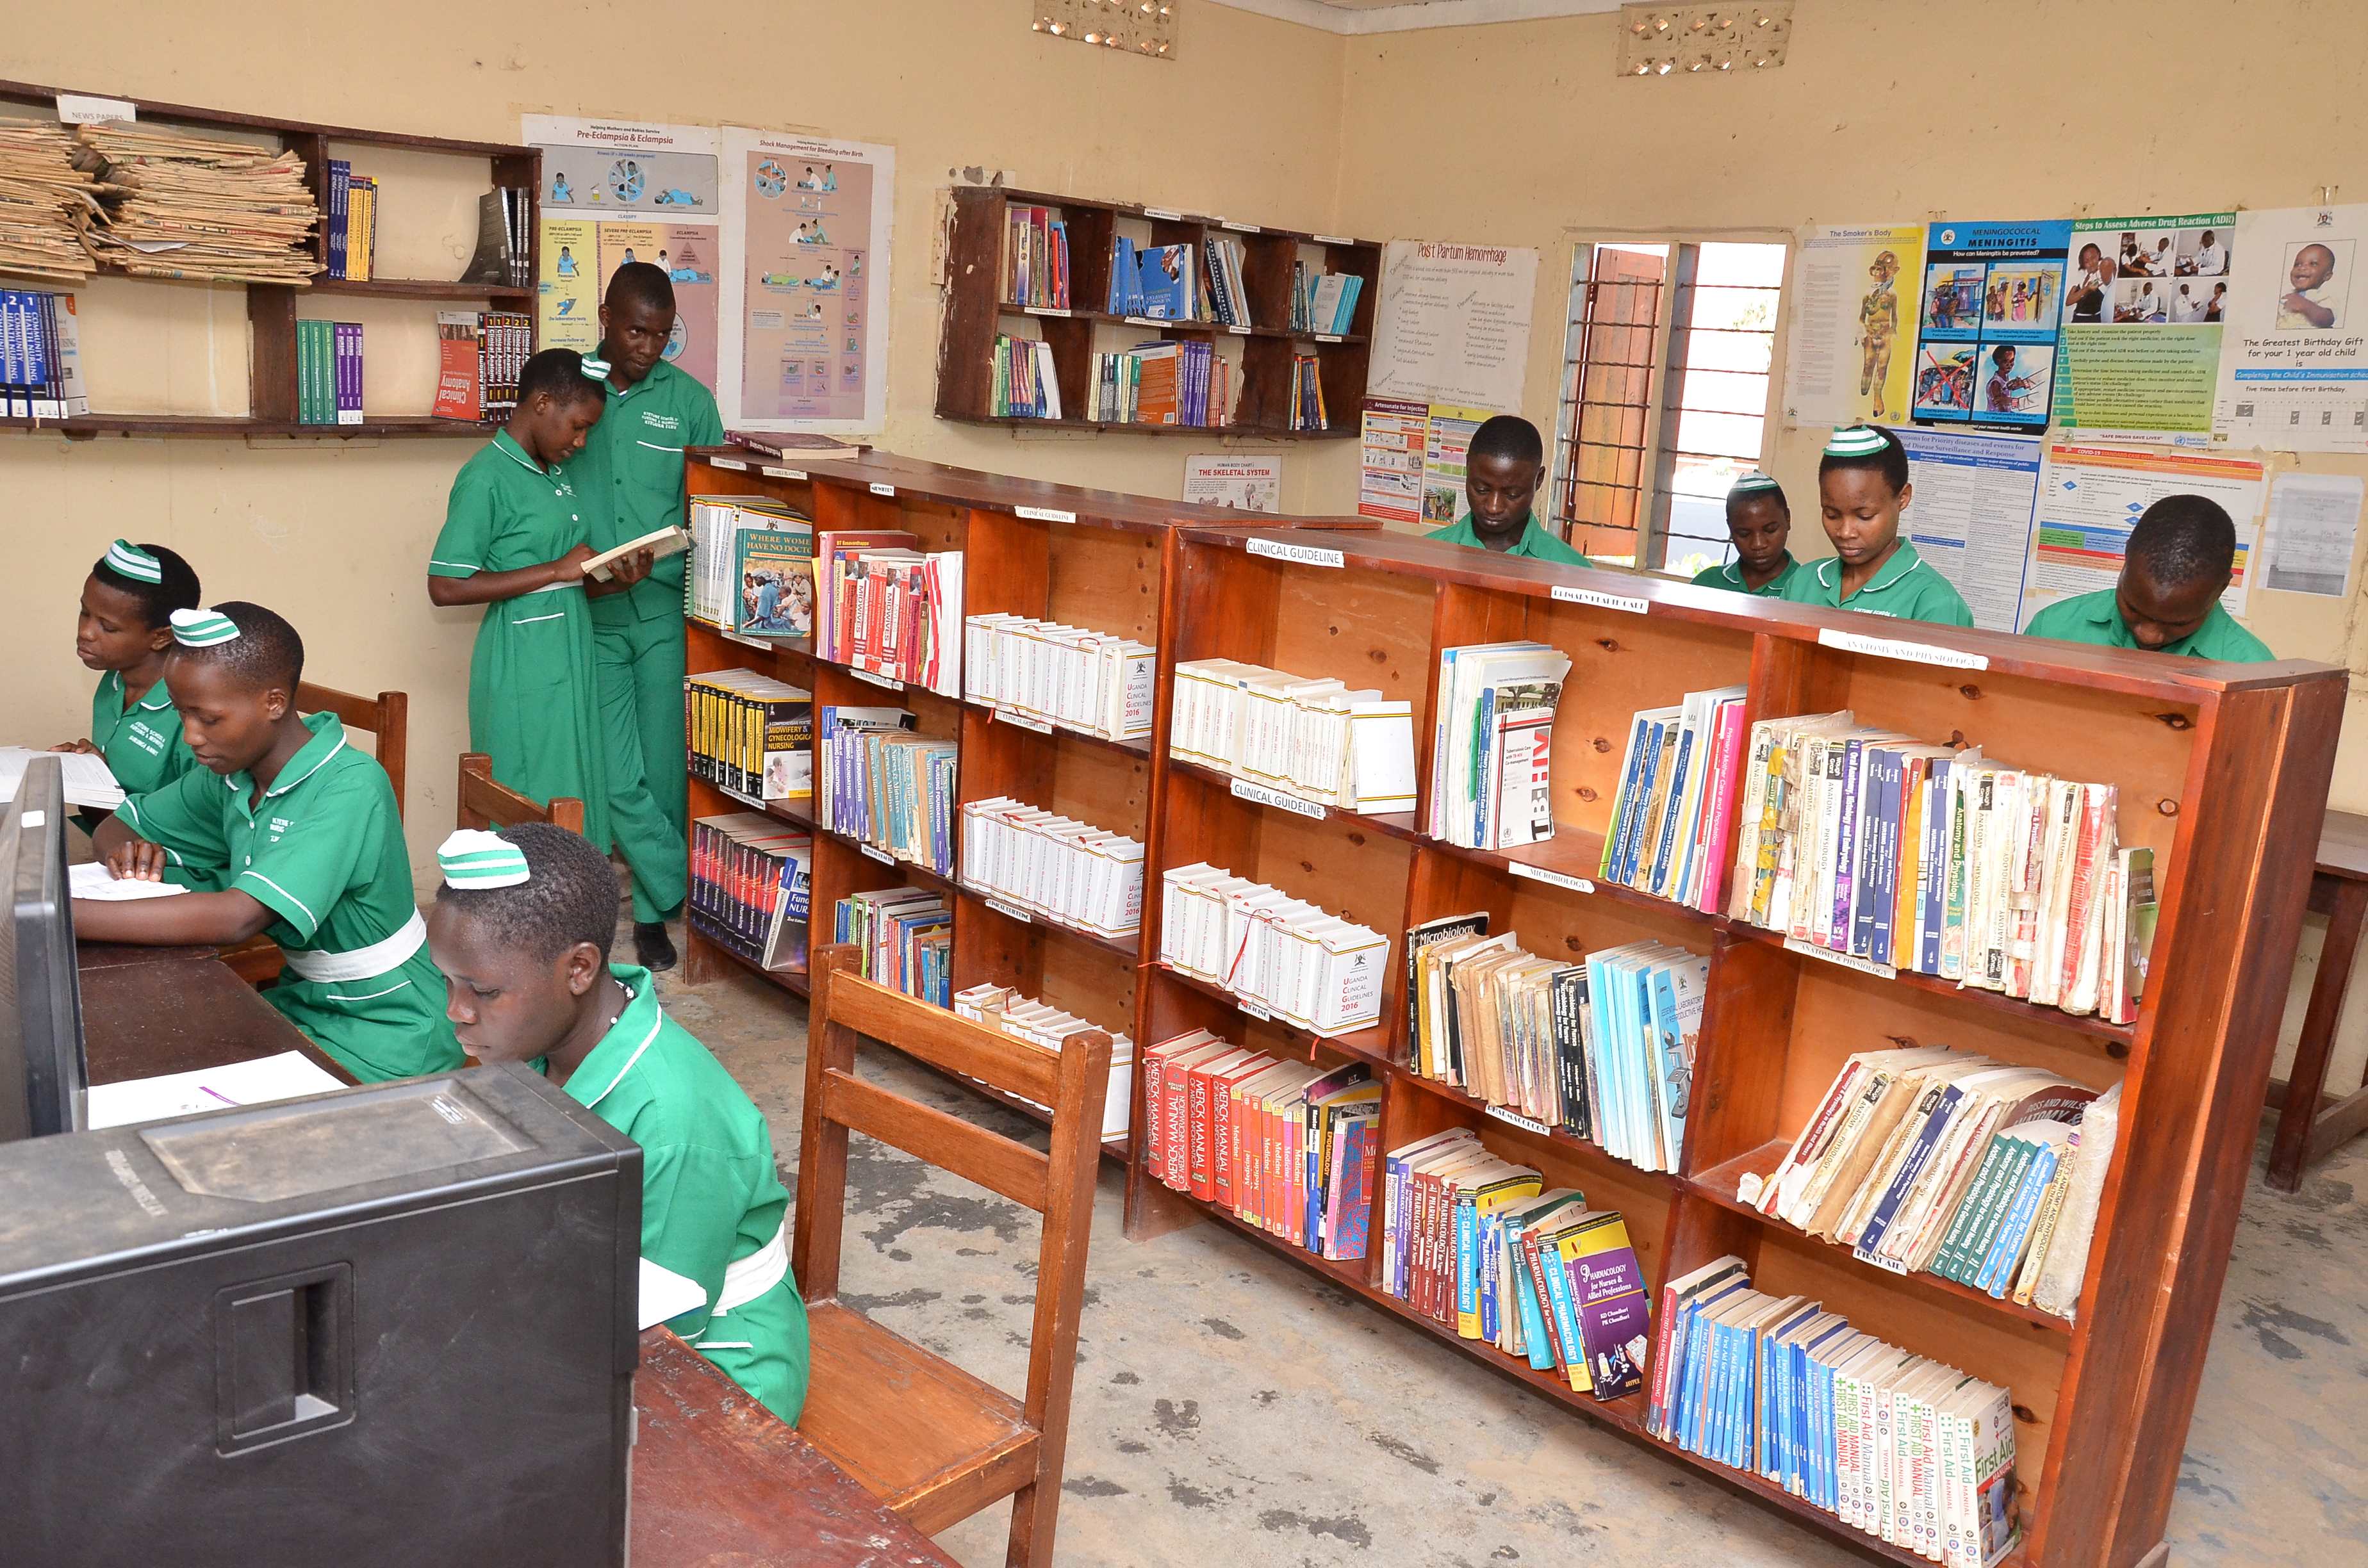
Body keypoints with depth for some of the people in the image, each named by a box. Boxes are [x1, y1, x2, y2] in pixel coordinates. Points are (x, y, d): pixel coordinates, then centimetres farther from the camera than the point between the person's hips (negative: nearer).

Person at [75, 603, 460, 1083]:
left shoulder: (350, 788, -25)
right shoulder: (231, 771, -1)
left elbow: (238, 917, -35)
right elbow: (116, 827, 14)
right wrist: (127, 853, -11)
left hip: (387, 1039, -7)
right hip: (306, 1002, 7)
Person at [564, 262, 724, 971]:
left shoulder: (690, 401, 3)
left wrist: (660, 563, -9)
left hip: (665, 613, 1)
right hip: (591, 619, 0)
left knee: (662, 772, 6)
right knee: (617, 778, -6)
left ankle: (652, 912, 21)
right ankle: (684, 890, 9)